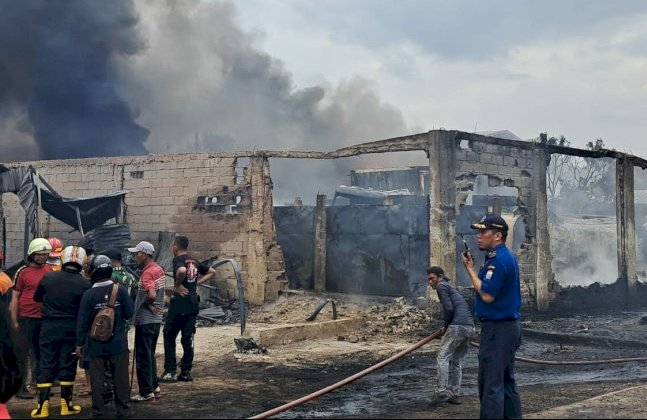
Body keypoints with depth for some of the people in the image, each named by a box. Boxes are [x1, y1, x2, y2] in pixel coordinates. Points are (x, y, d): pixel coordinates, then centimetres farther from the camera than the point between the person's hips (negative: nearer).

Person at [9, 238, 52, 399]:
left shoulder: (49, 270, 8)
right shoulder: (23, 272, -6)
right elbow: (15, 298, -4)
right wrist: (14, 321, -8)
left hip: (45, 319, 5)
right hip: (27, 318, -5)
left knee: (40, 352, 13)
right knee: (23, 353, 1)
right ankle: (21, 387, 7)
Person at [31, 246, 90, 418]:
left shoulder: (48, 277, -4)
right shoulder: (85, 284, -11)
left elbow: (37, 297, 11)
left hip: (49, 328, 1)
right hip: (72, 329, -1)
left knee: (46, 365, 6)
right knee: (67, 365, 8)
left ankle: (43, 405, 4)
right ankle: (66, 405, 14)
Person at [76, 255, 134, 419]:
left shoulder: (88, 294, -10)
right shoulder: (120, 290, -9)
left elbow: (82, 322, -6)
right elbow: (129, 313, -3)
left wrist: (79, 343, 5)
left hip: (96, 345, 0)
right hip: (118, 343, 0)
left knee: (97, 378, 8)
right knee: (120, 377, 8)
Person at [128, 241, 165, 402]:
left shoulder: (147, 273, -19)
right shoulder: (159, 270, 10)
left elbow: (151, 294, -31)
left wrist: (148, 304, -13)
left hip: (145, 321, -9)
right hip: (156, 319, 9)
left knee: (143, 357, 0)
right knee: (150, 355, 19)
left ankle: (146, 392, 5)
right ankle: (155, 387, 24)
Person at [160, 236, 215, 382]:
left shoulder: (178, 260, -10)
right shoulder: (194, 261, 14)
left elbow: (181, 271, -32)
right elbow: (211, 272, 22)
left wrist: (178, 285, -17)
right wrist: (197, 282, 14)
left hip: (180, 303, -7)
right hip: (194, 304, 7)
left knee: (169, 337, 2)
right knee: (188, 339, 11)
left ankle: (170, 372, -1)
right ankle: (186, 372, 13)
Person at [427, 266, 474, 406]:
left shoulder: (441, 286, 0)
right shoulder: (450, 287, 28)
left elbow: (448, 308, -11)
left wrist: (446, 325, 3)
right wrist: (448, 326, 19)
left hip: (458, 326, -9)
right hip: (469, 326, 9)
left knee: (442, 357, -7)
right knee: (456, 361, 13)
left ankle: (442, 391, -13)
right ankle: (455, 394, 14)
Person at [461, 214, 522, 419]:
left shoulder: (498, 260, -19)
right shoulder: (507, 256, 13)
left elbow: (487, 295, -21)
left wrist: (470, 269, -13)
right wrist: (473, 267, 5)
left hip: (497, 330, -11)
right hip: (510, 326, 11)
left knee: (491, 385, -7)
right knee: (506, 383, 17)